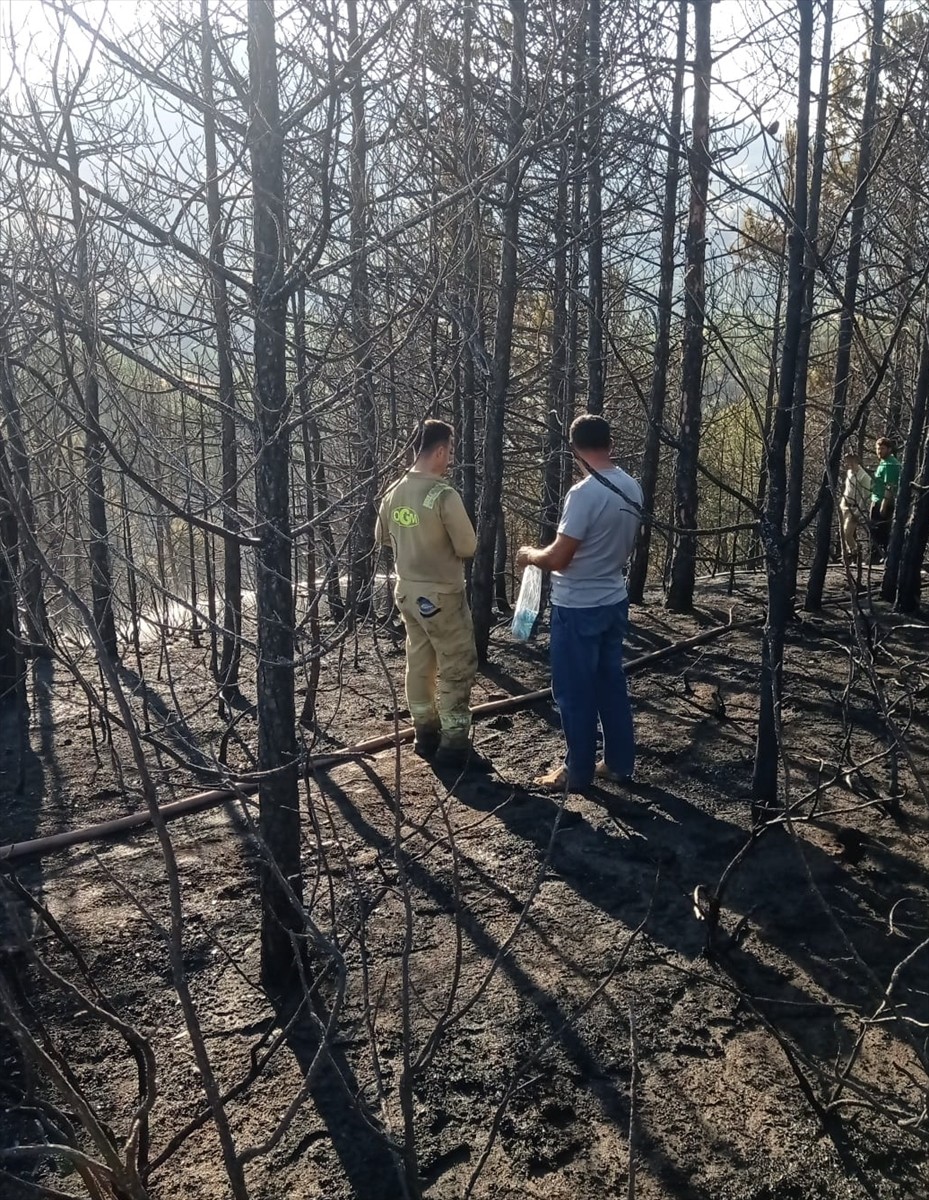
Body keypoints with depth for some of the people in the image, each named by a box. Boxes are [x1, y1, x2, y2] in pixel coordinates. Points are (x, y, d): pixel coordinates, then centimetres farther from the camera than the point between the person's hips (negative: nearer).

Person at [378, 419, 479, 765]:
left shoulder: (393, 493, 1)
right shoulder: (444, 496, -21)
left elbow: (383, 537, 15)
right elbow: (468, 547, -15)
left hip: (407, 591, 7)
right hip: (441, 595, -7)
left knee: (419, 663, 17)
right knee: (457, 668, 6)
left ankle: (425, 733, 28)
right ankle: (454, 742, 11)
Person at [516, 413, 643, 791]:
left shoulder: (584, 494, -23)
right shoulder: (632, 489, 2)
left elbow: (558, 558, -21)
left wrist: (529, 555, -2)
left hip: (577, 607, -8)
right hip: (614, 601, 8)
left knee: (574, 692, 5)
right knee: (611, 683, 17)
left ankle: (578, 772, 16)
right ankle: (620, 762, 28)